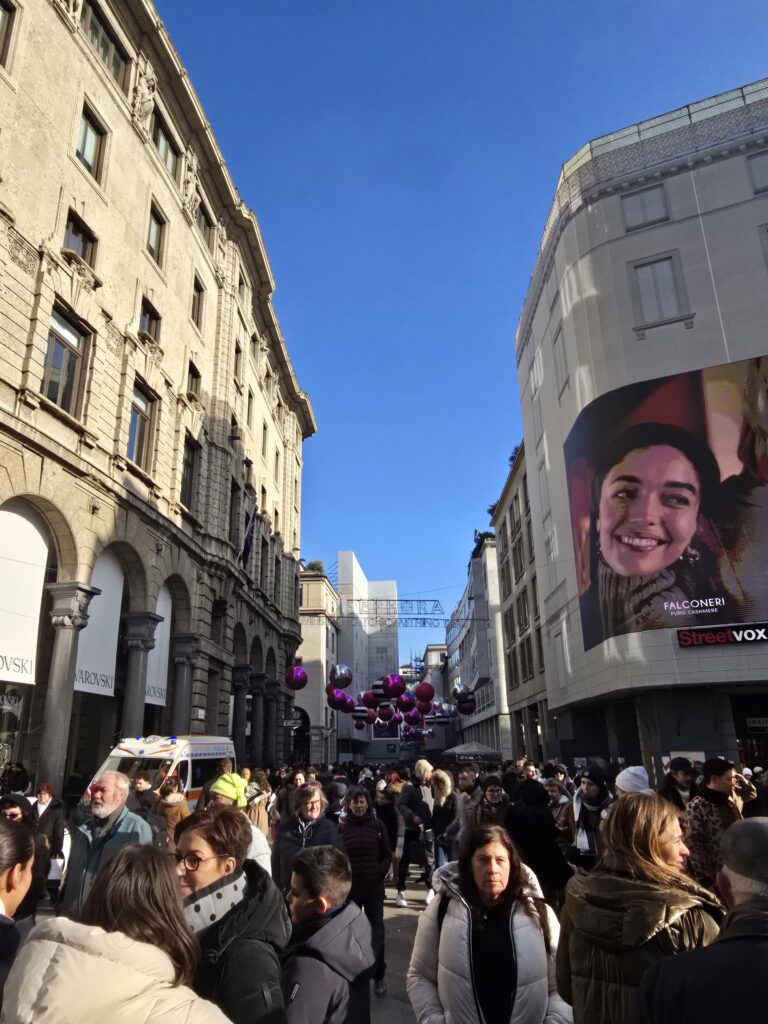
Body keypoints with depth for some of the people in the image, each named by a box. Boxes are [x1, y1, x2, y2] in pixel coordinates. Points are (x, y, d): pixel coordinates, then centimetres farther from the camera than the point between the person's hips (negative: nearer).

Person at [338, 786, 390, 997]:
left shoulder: (377, 825, -3)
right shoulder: (341, 827, -4)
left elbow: (387, 855, 2)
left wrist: (380, 873, -10)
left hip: (374, 888, 0)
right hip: (349, 888, 0)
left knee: (377, 933, 5)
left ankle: (379, 977, 19)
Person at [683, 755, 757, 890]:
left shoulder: (731, 797, 4)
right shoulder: (696, 807, -20)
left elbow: (752, 794, 24)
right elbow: (694, 846, -20)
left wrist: (743, 781, 4)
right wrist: (704, 880, -19)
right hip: (716, 878, -7)